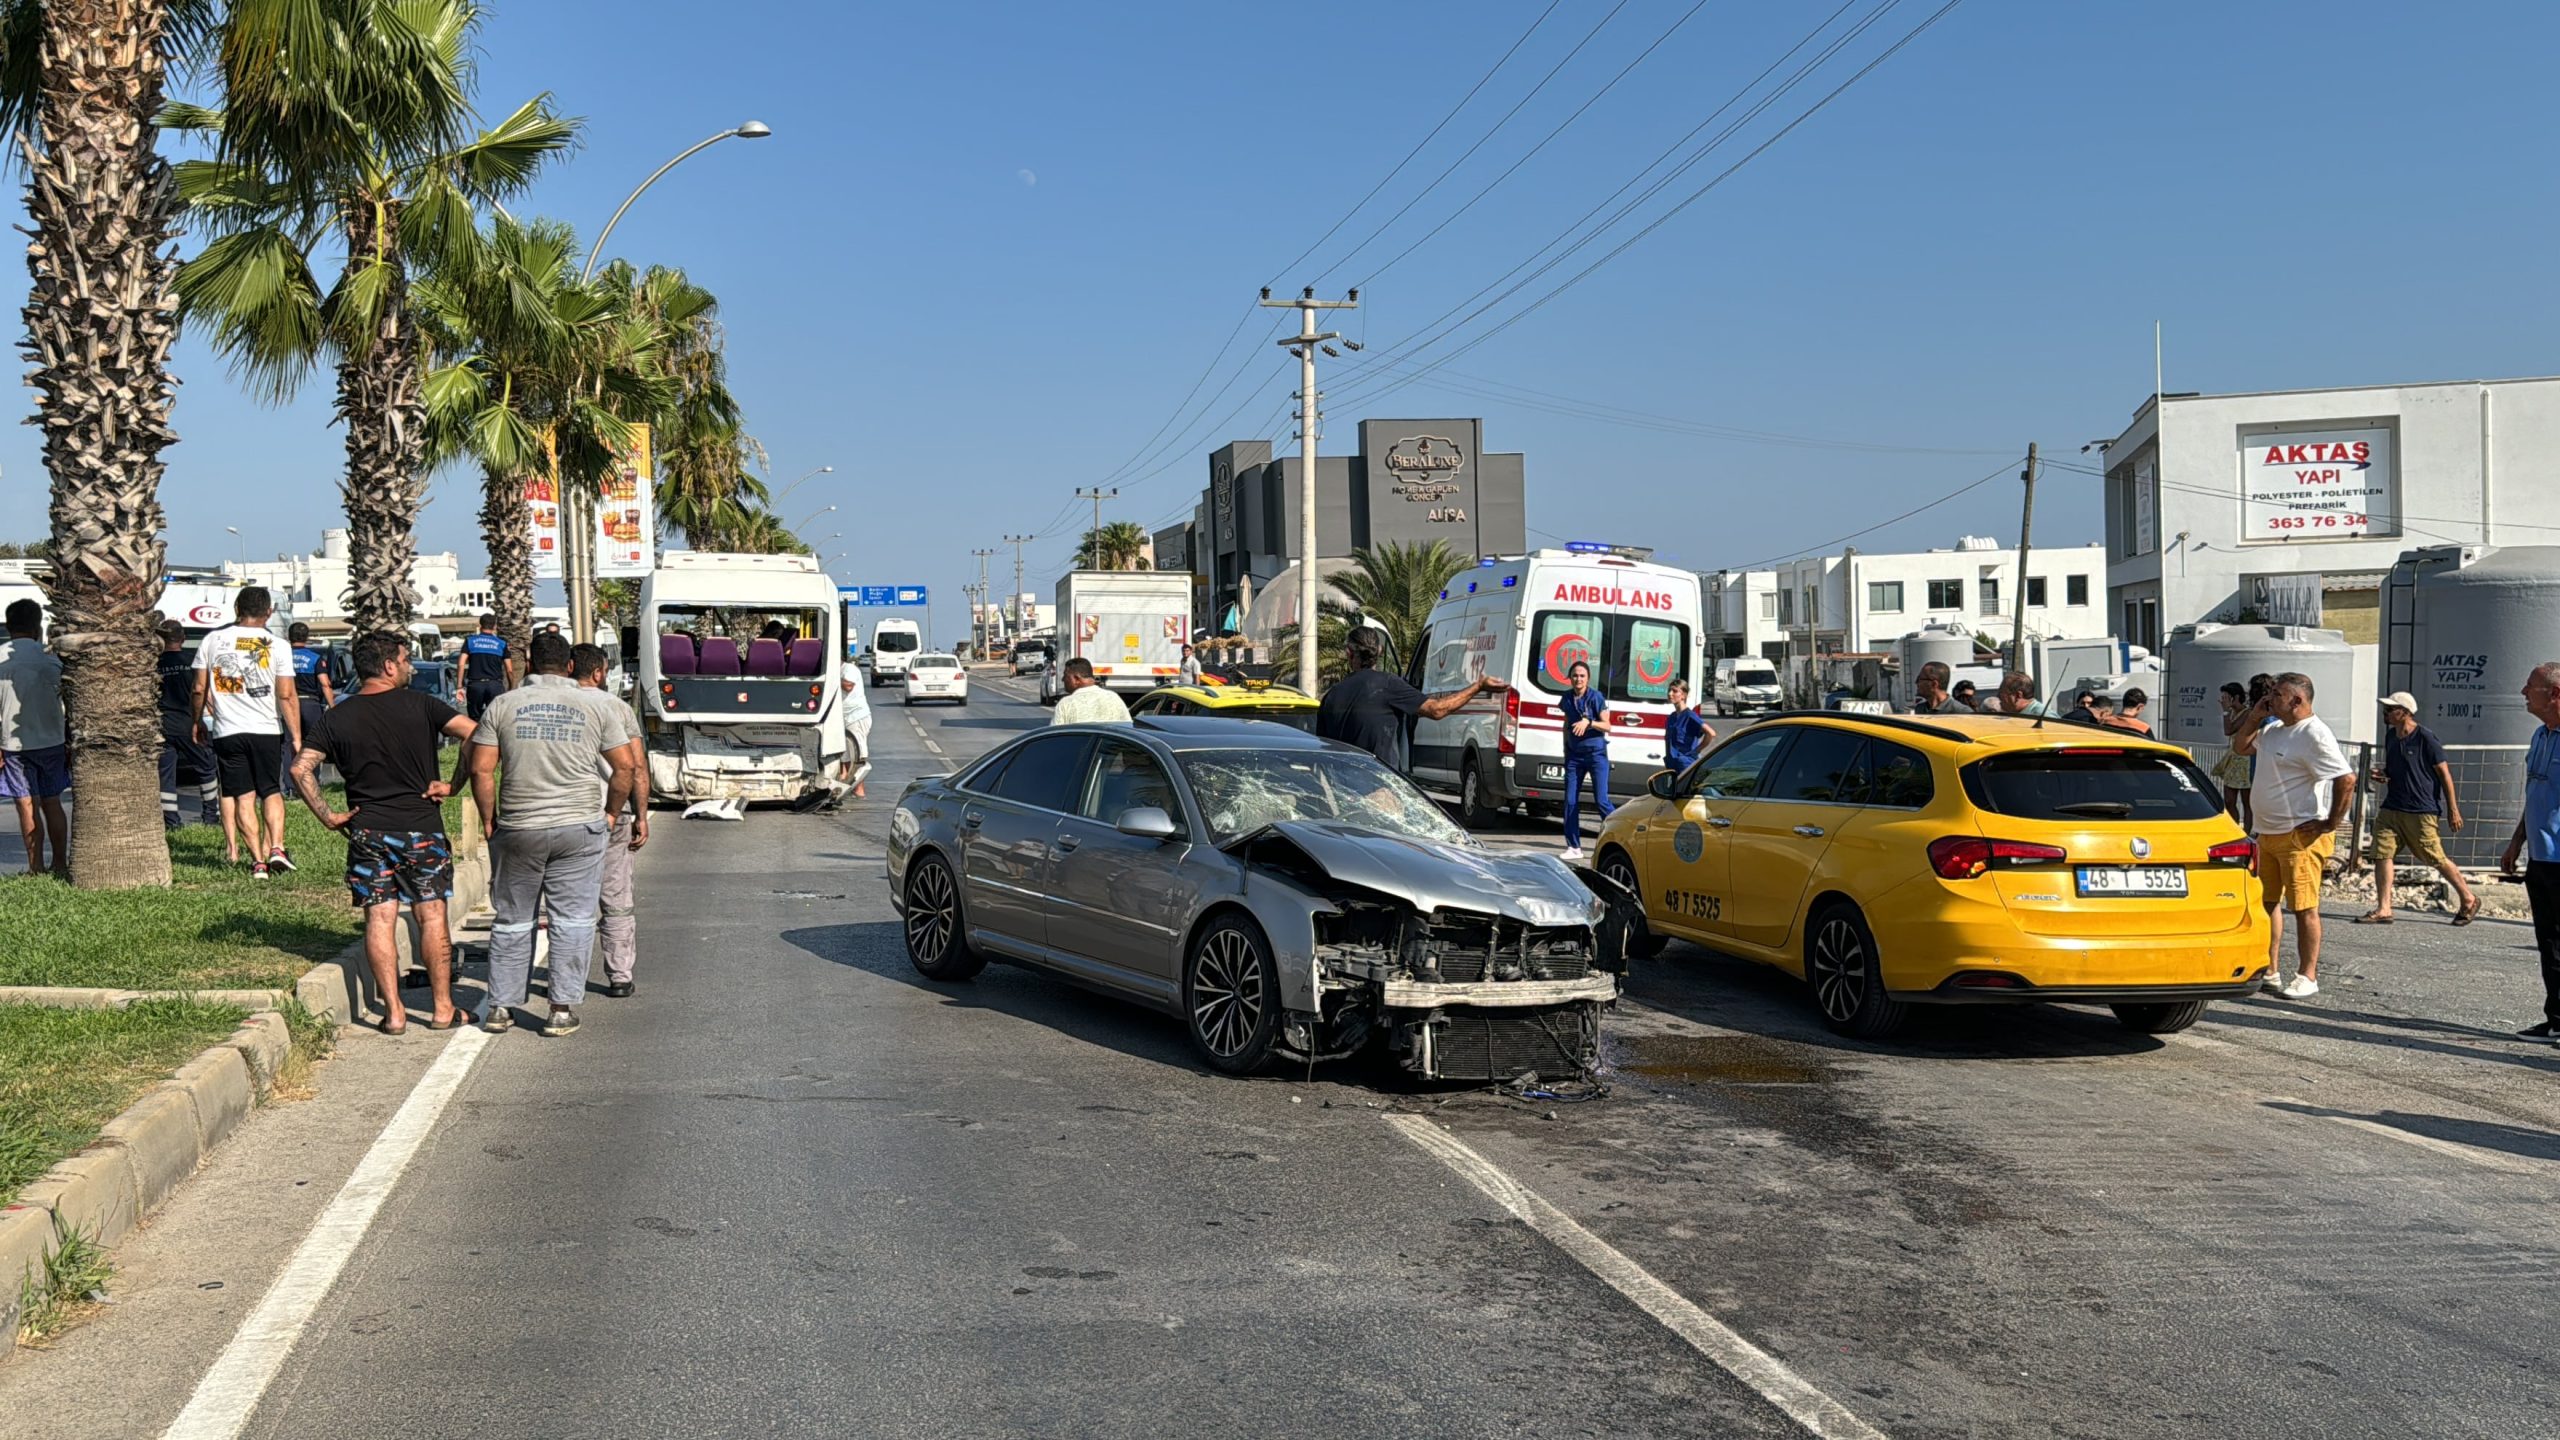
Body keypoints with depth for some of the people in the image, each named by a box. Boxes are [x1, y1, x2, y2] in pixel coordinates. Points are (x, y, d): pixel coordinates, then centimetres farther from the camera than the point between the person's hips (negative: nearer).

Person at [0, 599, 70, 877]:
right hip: (50, 740, 1)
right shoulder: (50, 657, -3)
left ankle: (36, 868, 3)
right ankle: (61, 865, 15)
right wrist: (70, 742, 7)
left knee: (28, 806, 1)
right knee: (52, 803, 11)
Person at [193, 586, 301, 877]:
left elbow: (200, 689, 5)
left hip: (226, 731, 1)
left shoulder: (212, 640, 2)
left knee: (243, 797, 5)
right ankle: (275, 847, -7)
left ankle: (257, 860, -1)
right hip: (266, 730, -1)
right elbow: (287, 696, -5)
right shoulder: (276, 645, -3)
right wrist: (296, 737, 0)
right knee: (272, 792, 12)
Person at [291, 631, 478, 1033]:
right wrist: (454, 784, -6)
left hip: (366, 832, 2)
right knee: (432, 917, 5)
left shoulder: (335, 717, 3)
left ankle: (394, 1012, 4)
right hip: (422, 827, -2)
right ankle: (443, 1009, 10)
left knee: (379, 919, 5)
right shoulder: (419, 704, -5)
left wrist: (328, 816, 0)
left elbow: (301, 769, -6)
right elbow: (472, 734, -15)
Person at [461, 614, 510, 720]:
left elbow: (462, 664, 0)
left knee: (474, 719, 12)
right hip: (495, 685, -1)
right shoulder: (501, 643, 9)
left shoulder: (470, 641, 10)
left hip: (475, 684, 1)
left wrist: (460, 686, 0)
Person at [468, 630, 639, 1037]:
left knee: (512, 920, 12)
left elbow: (481, 770, -2)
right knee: (572, 919, 5)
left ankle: (501, 1007, 15)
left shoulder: (502, 706, 1)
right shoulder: (596, 705, 1)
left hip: (517, 830, 1)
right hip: (580, 826, -1)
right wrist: (610, 813, 11)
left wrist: (489, 820, 8)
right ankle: (563, 1009, 3)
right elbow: (626, 766, 0)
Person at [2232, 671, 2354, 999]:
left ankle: (2307, 977, 4)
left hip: (2301, 836, -10)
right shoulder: (2274, 729, 11)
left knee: (2304, 907, -3)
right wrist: (2256, 716, 10)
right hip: (2267, 834, 10)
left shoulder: (2314, 735, -17)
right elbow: (2241, 745, 27)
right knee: (2266, 902, 15)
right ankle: (2270, 972, 24)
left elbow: (2346, 779, -23)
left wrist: (2330, 824, -17)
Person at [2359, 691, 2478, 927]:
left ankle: (2469, 900, 20)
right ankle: (2383, 909, -3)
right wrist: (2379, 774, 2)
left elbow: (2444, 773, -8)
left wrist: (2453, 810, -9)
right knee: (2381, 853, -5)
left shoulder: (2425, 738, -11)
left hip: (2420, 810, -7)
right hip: (2391, 808, 7)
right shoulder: (2390, 736, 11)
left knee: (2437, 859, 1)